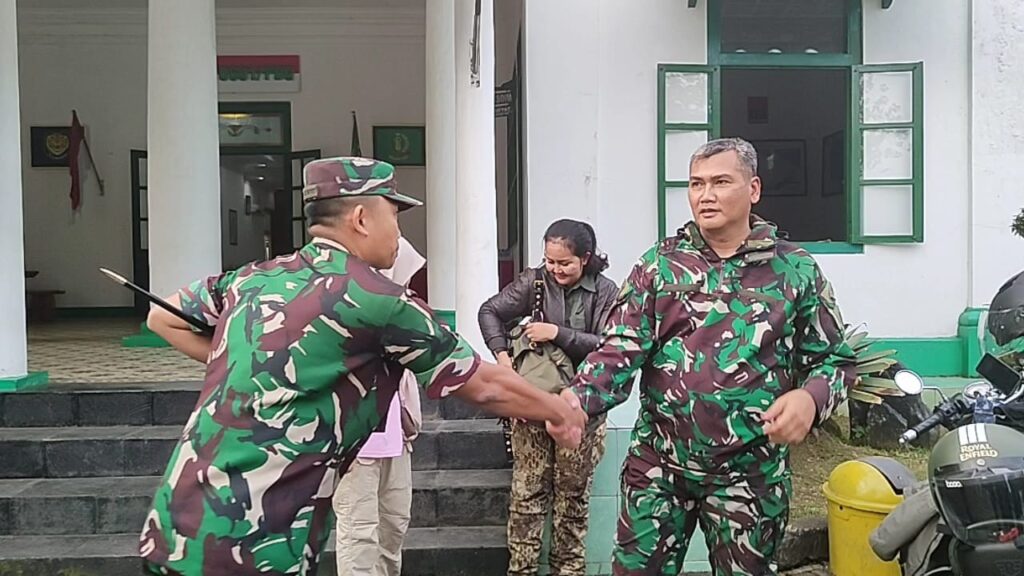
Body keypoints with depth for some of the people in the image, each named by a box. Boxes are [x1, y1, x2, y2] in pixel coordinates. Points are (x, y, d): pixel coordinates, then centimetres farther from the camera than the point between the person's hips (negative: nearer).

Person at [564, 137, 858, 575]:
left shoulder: (795, 269, 1)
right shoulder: (659, 264, 1)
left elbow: (834, 358, 4)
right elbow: (621, 349, -7)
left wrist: (809, 398, -19)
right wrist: (578, 398, -27)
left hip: (751, 472, 0)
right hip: (658, 463, 1)